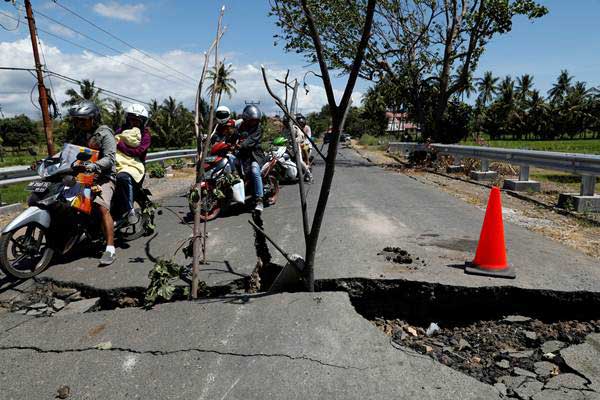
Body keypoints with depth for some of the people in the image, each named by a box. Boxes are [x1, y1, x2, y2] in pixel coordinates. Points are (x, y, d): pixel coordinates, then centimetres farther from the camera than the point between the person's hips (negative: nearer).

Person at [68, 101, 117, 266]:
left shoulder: (104, 134, -7)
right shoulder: (81, 135, 19)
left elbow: (109, 158, -18)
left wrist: (93, 166, -34)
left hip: (103, 176, -8)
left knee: (102, 207, -26)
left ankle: (110, 248, -29)